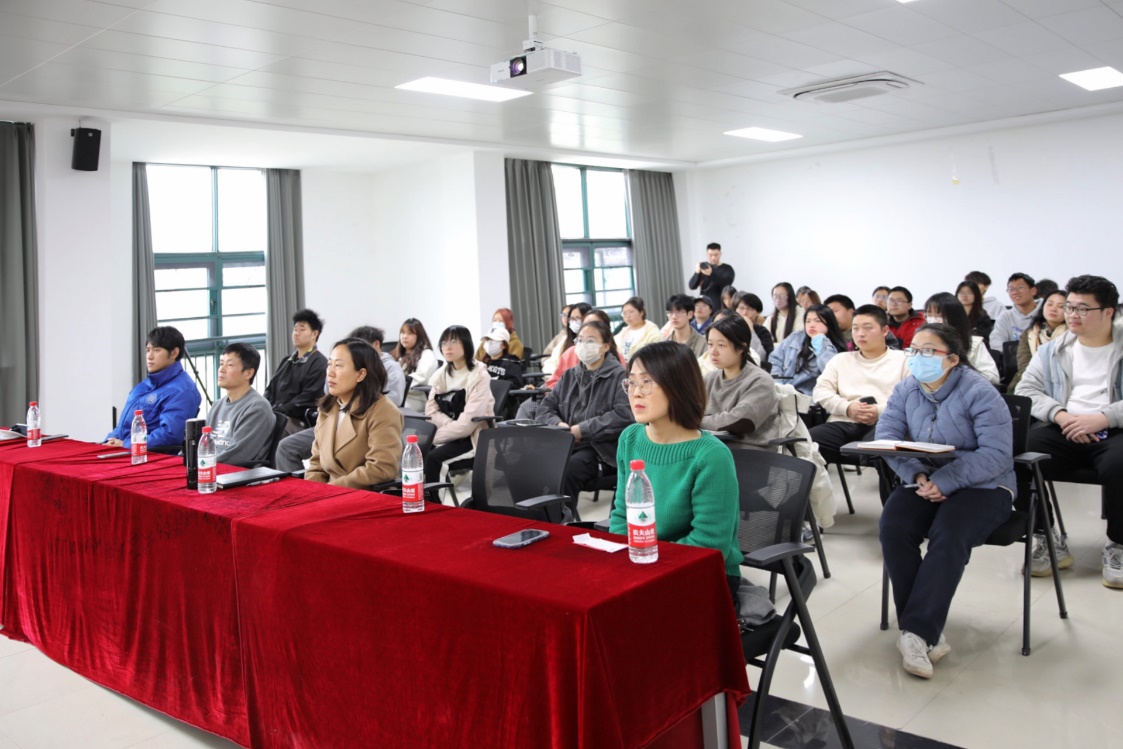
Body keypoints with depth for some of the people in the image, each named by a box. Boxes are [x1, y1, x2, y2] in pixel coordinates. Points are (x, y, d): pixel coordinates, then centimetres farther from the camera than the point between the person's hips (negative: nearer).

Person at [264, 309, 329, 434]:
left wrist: (277, 412, -12)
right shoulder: (287, 362, 22)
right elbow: (270, 389, 21)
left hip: (298, 422, -7)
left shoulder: (319, 363, -3)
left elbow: (307, 399, -10)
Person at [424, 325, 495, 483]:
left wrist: (434, 437, -18)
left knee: (432, 457, -26)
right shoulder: (440, 374, 7)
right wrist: (449, 425, -17)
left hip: (471, 437, -5)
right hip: (450, 433, 5)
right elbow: (431, 411, 2)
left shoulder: (479, 376, -12)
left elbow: (468, 421, -19)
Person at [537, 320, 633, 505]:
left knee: (563, 473, -32)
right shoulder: (569, 376, 20)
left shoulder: (620, 376, 1)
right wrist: (559, 425, -6)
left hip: (601, 448, -5)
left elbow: (624, 415, -13)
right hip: (565, 444, 5)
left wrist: (582, 430, -15)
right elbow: (544, 408, 17)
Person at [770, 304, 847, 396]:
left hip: (806, 397, -3)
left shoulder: (833, 350, 3)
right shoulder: (795, 338, 14)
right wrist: (777, 381, -2)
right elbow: (775, 360, 15)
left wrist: (820, 347, -8)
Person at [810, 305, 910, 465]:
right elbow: (820, 391, 13)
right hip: (842, 424, 3)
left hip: (882, 424, -3)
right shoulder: (841, 359, 27)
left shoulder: (903, 360, 17)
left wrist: (881, 411, -13)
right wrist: (847, 408, -5)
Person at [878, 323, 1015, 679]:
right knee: (893, 527, -24)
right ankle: (928, 633, -19)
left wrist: (944, 482, -28)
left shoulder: (979, 393, -12)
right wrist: (916, 475, -20)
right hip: (923, 482, 5)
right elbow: (886, 435, -2)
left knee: (948, 536, -33)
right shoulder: (905, 390, 6)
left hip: (982, 486, -4)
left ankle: (916, 632, -27)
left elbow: (997, 453, -19)